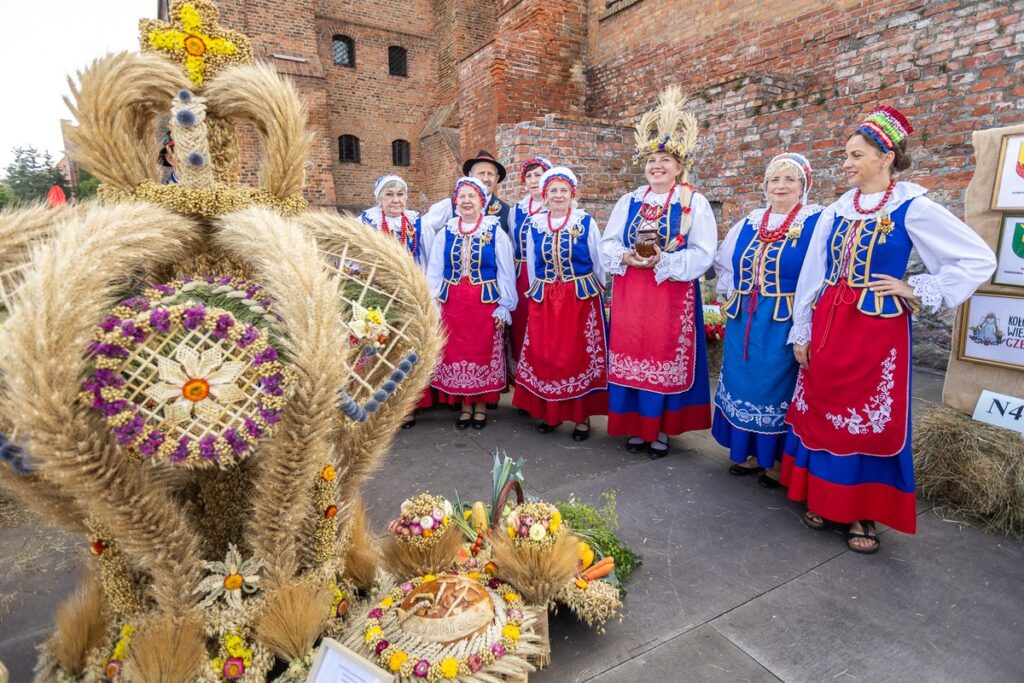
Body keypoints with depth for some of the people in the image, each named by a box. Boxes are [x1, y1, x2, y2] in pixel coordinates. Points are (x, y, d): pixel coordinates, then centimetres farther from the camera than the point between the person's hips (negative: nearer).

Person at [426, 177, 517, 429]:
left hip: (486, 302, -2)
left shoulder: (495, 233, 0)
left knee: (484, 353, 4)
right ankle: (465, 404, 20)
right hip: (453, 303, 2)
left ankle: (481, 404, 20)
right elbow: (434, 272, 8)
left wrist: (504, 306, -3)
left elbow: (506, 273, 1)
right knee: (456, 354, 5)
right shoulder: (445, 233, 6)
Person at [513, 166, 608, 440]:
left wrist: (594, 291, 8)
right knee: (544, 356, 4)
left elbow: (599, 262, 5)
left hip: (581, 298, -3)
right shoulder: (535, 225, 8)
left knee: (580, 355, 0)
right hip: (543, 300, 3)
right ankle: (550, 412, 19)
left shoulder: (586, 223, -1)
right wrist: (537, 293, 14)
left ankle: (582, 415, 11)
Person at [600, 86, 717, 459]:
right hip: (629, 295, 4)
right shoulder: (629, 201, 11)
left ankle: (662, 430, 18)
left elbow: (702, 254, -9)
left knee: (668, 360, 3)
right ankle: (637, 426, 22)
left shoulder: (695, 202, -1)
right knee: (632, 358, 7)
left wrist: (662, 261, -22)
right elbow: (607, 244, 8)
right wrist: (627, 257, -13)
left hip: (674, 297, -3)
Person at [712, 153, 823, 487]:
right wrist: (730, 298, 12)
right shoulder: (749, 223, 11)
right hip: (744, 322, 5)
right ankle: (750, 451, 28)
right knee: (744, 383, 11)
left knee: (779, 387, 3)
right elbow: (725, 265, 22)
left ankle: (779, 459, 20)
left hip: (785, 324, -5)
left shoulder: (816, 222, -5)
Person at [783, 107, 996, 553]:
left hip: (878, 329, -4)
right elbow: (812, 274, 8)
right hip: (827, 327, 5)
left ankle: (863, 513, 20)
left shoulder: (913, 208, -6)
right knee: (821, 412, 9)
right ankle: (822, 499, 26)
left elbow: (979, 260, -3)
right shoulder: (836, 211, 7)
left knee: (872, 419, 4)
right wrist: (801, 332, 6)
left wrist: (917, 290, -8)